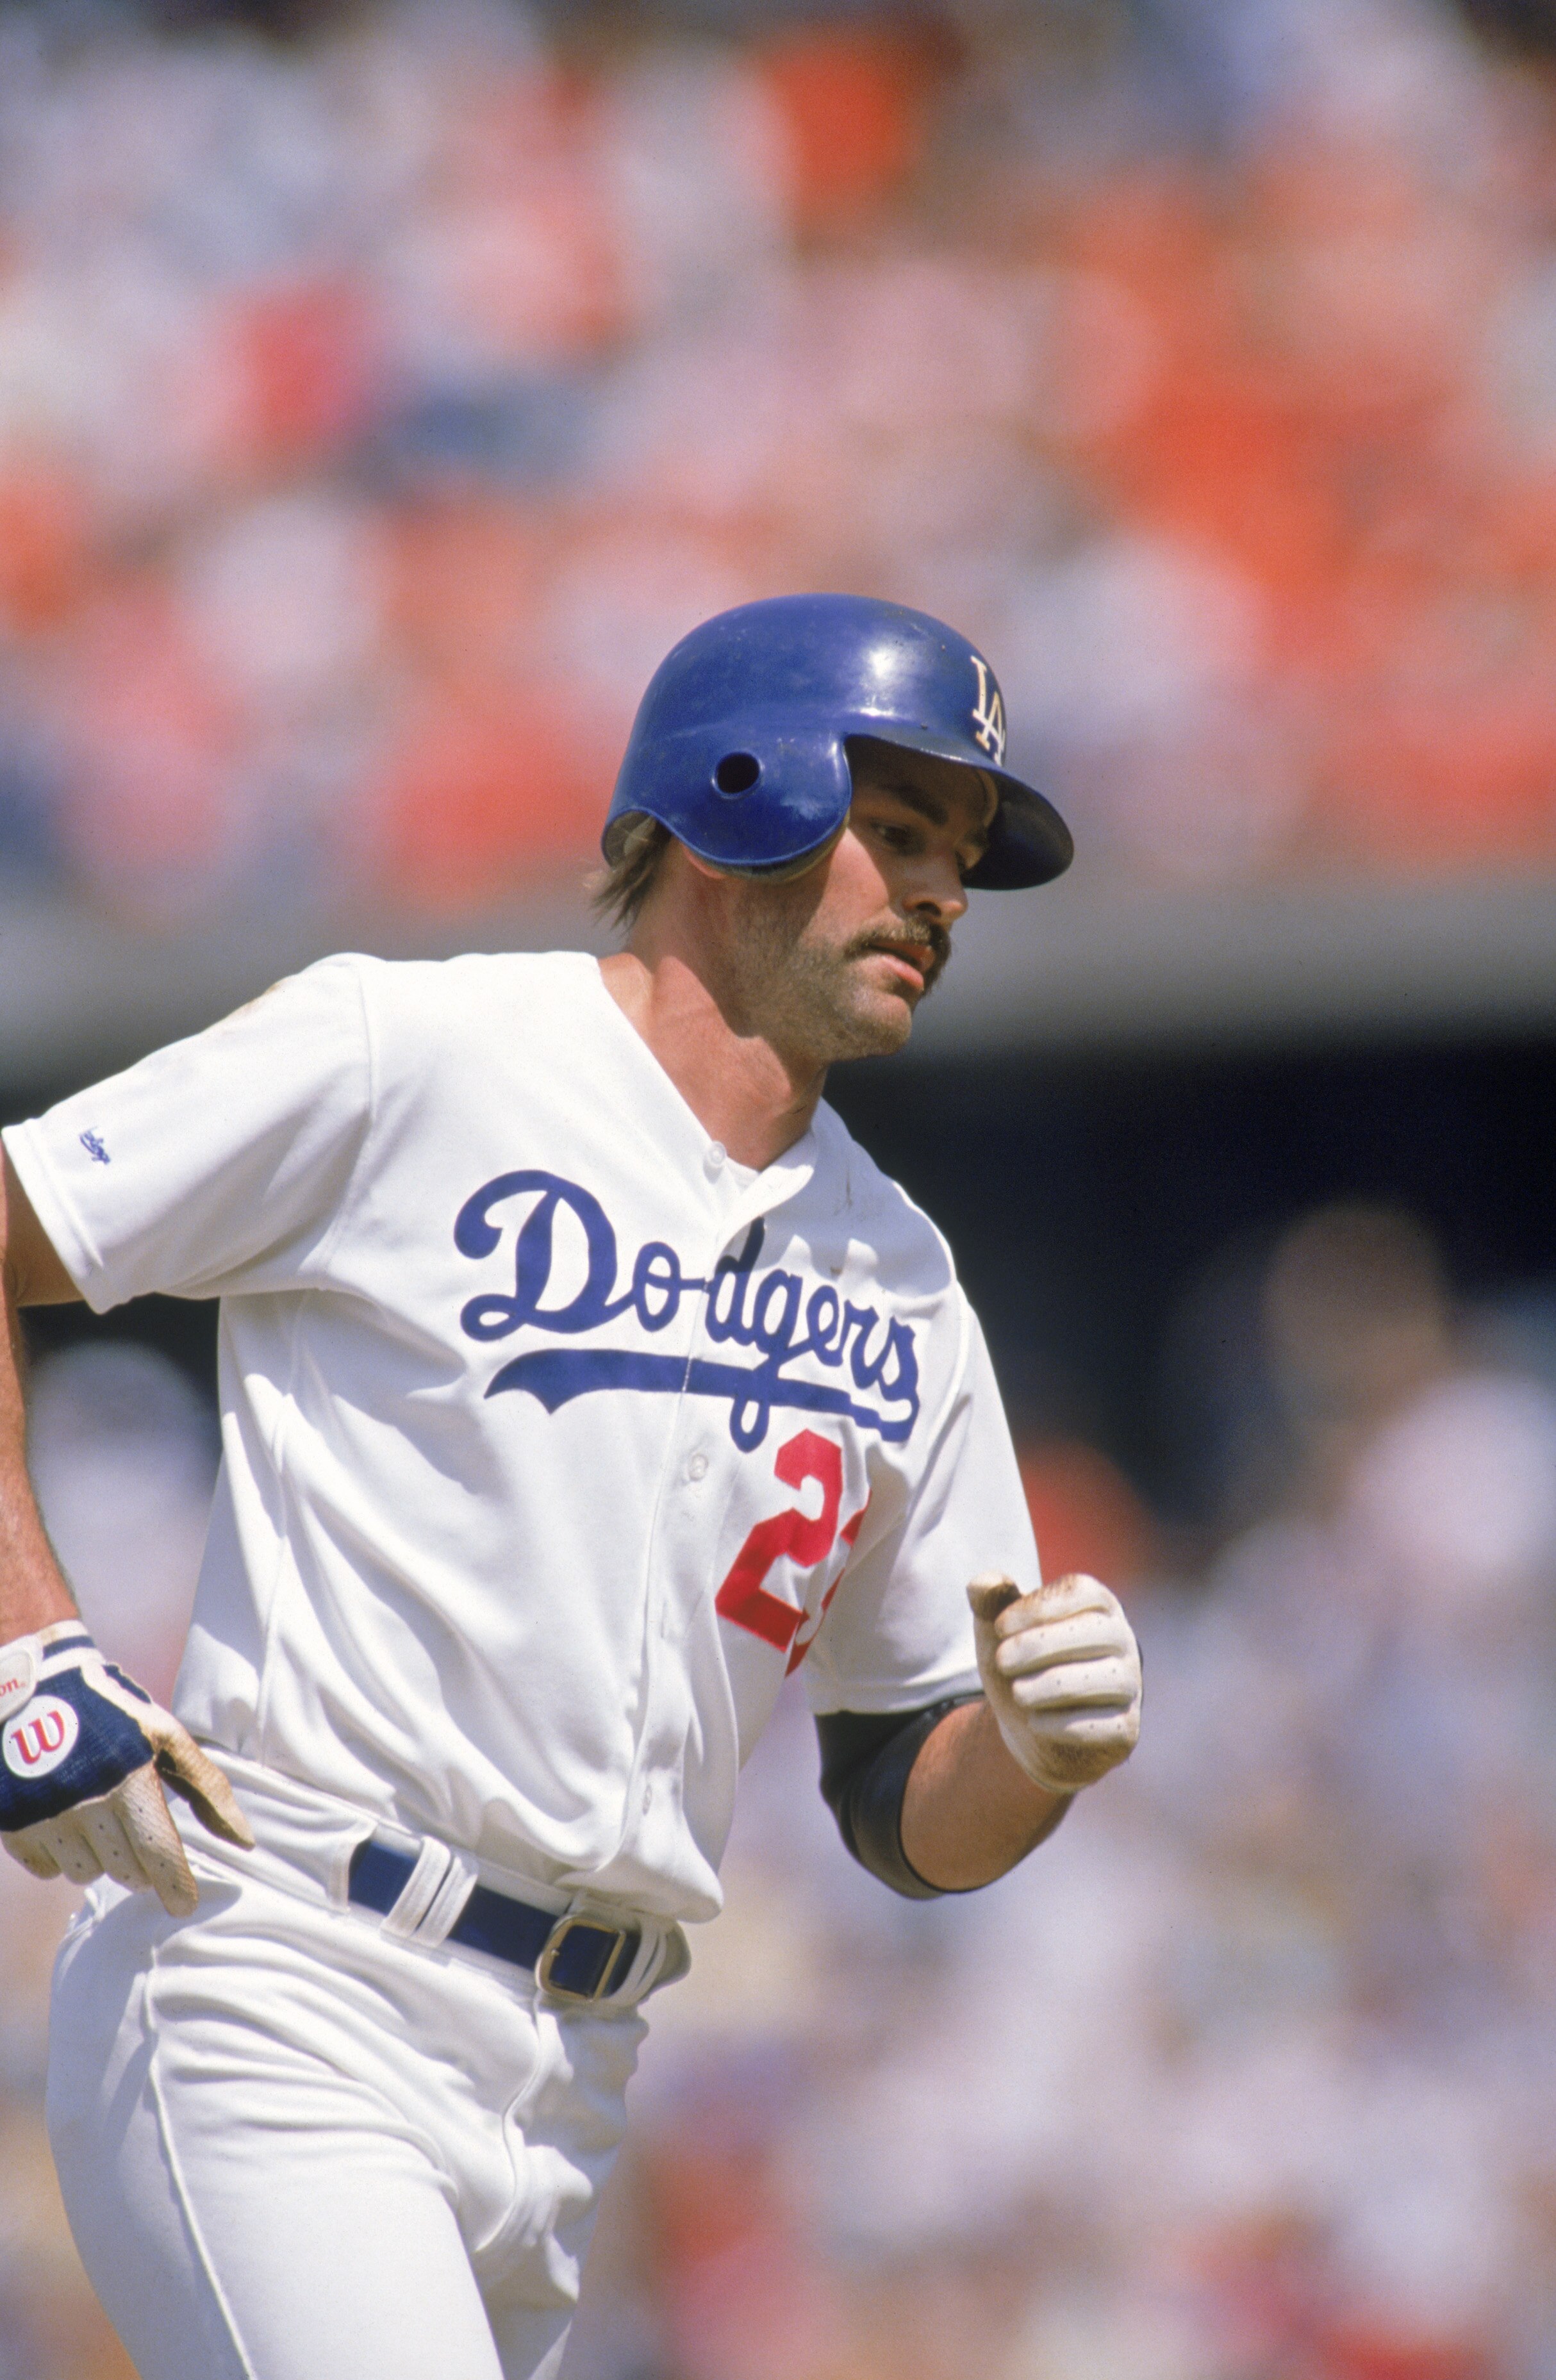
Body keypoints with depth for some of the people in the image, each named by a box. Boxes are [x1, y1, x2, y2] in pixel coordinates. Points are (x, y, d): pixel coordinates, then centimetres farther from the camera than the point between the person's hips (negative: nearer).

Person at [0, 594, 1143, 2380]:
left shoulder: (899, 1282, 14)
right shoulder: (409, 1060, -4)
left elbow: (907, 1812, 17)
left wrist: (1041, 1747, -6)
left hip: (564, 2089, 7)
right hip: (281, 2013, -7)